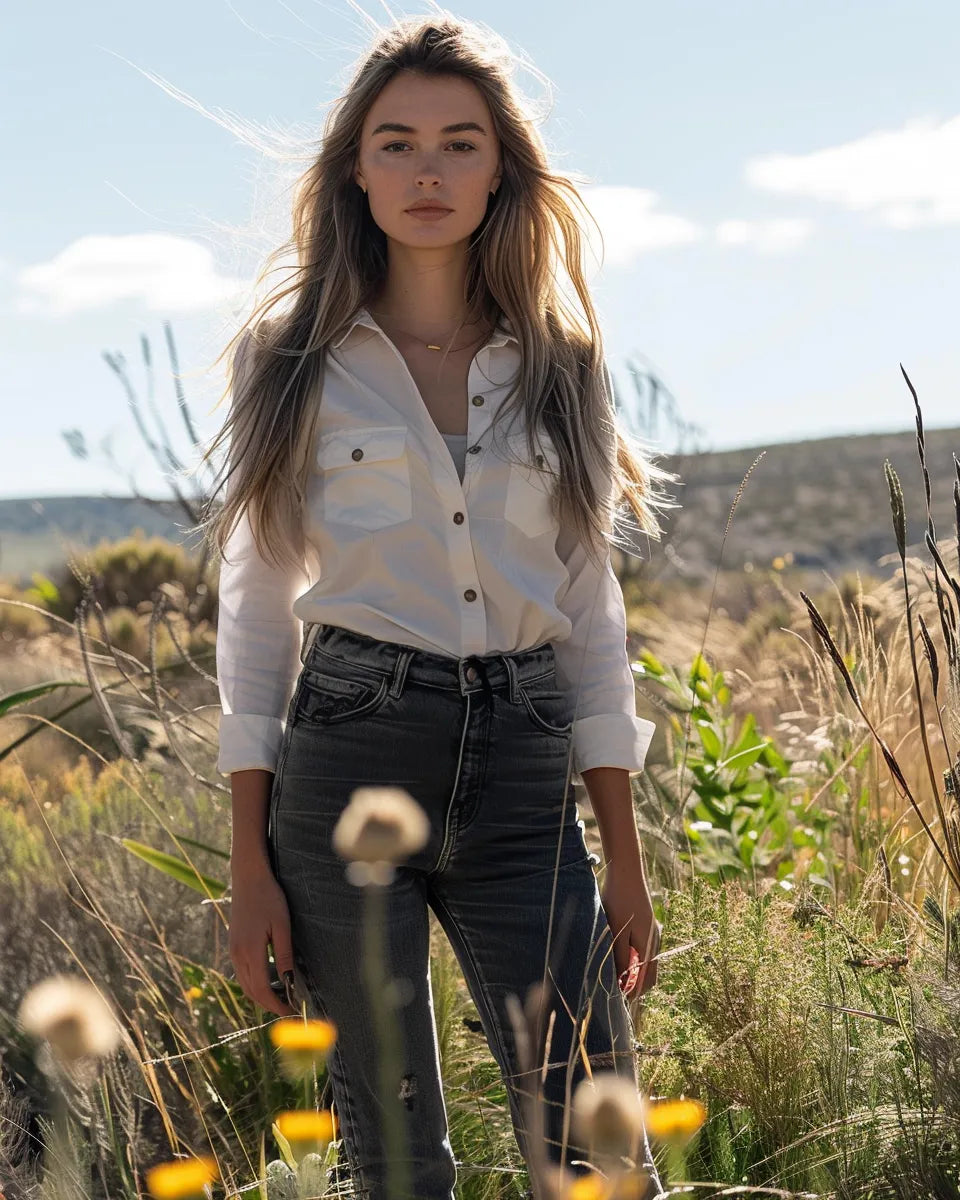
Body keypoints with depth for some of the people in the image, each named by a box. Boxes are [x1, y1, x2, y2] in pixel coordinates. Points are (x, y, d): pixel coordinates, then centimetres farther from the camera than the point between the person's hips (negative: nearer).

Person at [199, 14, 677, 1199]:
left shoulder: (559, 363, 10)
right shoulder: (292, 357, 4)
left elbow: (589, 608, 11)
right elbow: (255, 609, 3)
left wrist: (624, 859, 7)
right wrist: (249, 866, -2)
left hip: (523, 773, 2)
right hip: (345, 756, -1)